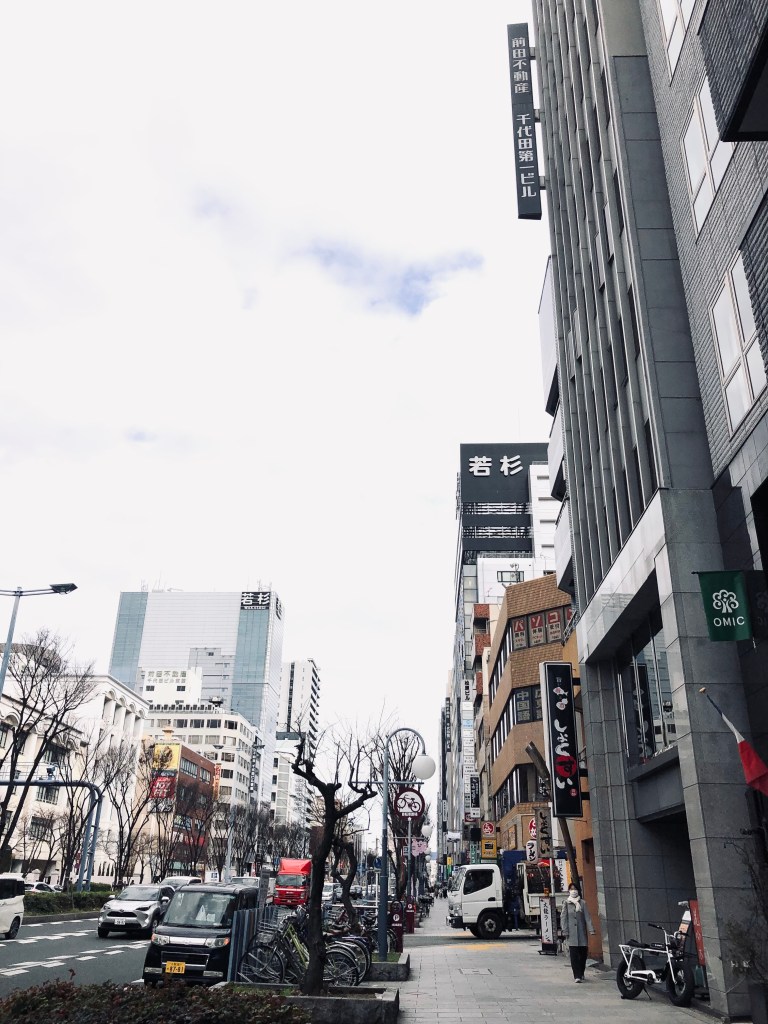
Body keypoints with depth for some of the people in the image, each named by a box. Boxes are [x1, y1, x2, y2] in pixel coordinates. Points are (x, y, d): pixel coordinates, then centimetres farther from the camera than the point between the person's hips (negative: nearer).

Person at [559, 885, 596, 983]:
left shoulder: (582, 903, 6)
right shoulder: (566, 904, 3)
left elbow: (587, 917, 2)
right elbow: (563, 918, 2)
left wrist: (591, 930, -7)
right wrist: (564, 931, -6)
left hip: (582, 933, 2)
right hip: (571, 934, -2)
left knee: (583, 954, 6)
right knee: (574, 955, -7)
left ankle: (581, 974, 22)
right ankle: (577, 976, -4)